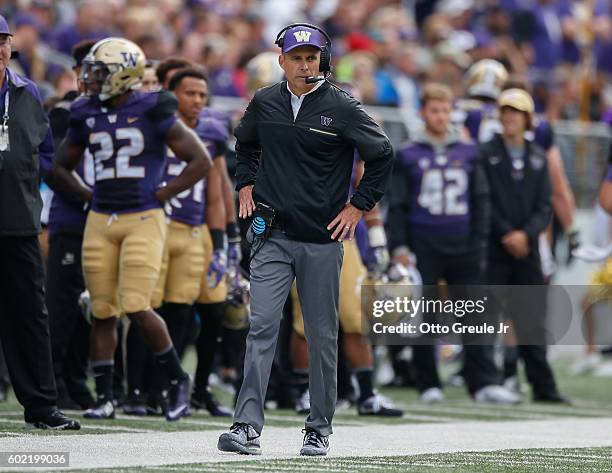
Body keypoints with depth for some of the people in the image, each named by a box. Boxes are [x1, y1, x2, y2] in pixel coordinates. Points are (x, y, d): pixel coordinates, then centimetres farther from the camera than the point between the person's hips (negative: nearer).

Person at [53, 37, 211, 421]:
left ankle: (178, 380, 6)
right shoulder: (87, 116, 8)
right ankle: (104, 398, 12)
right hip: (100, 222, 5)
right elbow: (62, 165, 25)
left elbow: (201, 161, -3)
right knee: (103, 312, 4)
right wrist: (89, 196, 12)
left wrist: (162, 195, -5)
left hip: (143, 220, -5)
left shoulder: (152, 113, -6)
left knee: (137, 308, -14)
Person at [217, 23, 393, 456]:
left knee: (322, 335, 4)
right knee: (262, 327, -9)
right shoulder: (264, 103, 7)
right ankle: (248, 427, -13)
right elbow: (245, 142, 28)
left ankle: (320, 429, 15)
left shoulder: (342, 107, -5)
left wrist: (358, 206, -2)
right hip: (272, 235, 2)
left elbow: (383, 154, 1)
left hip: (322, 240, -2)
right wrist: (246, 184, 15)